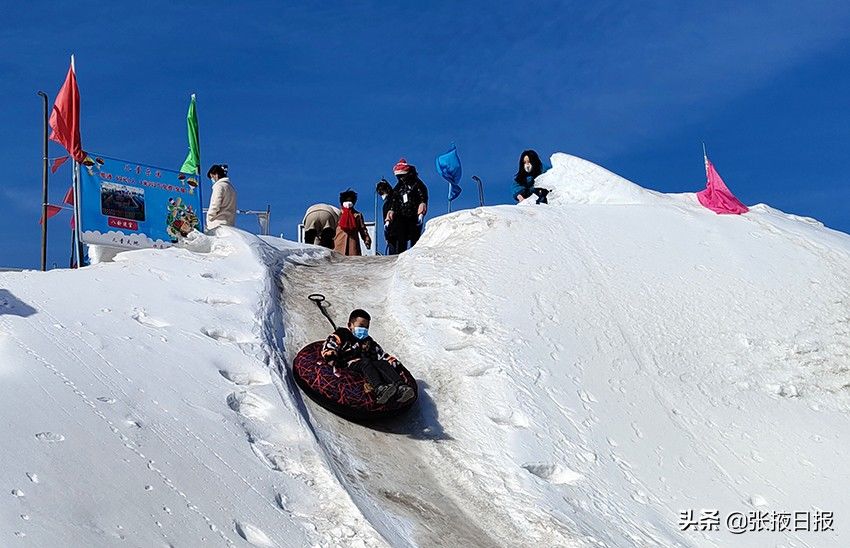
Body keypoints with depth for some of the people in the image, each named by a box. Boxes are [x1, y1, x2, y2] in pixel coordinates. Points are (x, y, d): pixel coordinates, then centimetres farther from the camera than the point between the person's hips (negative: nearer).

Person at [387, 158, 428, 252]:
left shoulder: (417, 184, 4)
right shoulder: (398, 187, 20)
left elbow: (423, 199, -3)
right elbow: (393, 204, 22)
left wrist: (421, 214, -16)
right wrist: (389, 219, 14)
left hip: (414, 217, -4)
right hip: (401, 217, 4)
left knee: (414, 240, -8)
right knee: (400, 241, -4)